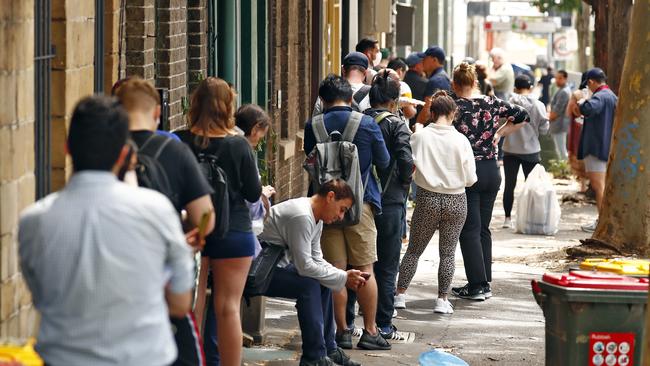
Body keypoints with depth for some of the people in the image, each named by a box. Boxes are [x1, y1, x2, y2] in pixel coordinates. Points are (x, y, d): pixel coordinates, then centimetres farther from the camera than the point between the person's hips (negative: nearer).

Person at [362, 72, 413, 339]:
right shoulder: (396, 125, -9)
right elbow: (406, 161, -18)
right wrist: (405, 182, 1)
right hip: (389, 201, -4)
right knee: (386, 266, 5)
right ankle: (383, 325, 6)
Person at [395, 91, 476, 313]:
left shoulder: (420, 136, -8)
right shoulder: (461, 140, -7)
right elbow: (470, 179, -4)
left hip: (427, 198, 0)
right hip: (456, 201, 0)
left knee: (414, 249, 12)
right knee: (448, 252, 10)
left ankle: (400, 295, 13)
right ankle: (442, 299, 10)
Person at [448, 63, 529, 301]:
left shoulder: (454, 106, -9)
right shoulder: (491, 103, 3)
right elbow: (522, 116, 11)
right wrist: (500, 133, 13)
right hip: (492, 171, 5)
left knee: (469, 230, 1)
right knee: (483, 229, 14)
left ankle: (477, 285, -2)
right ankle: (485, 283, 16)